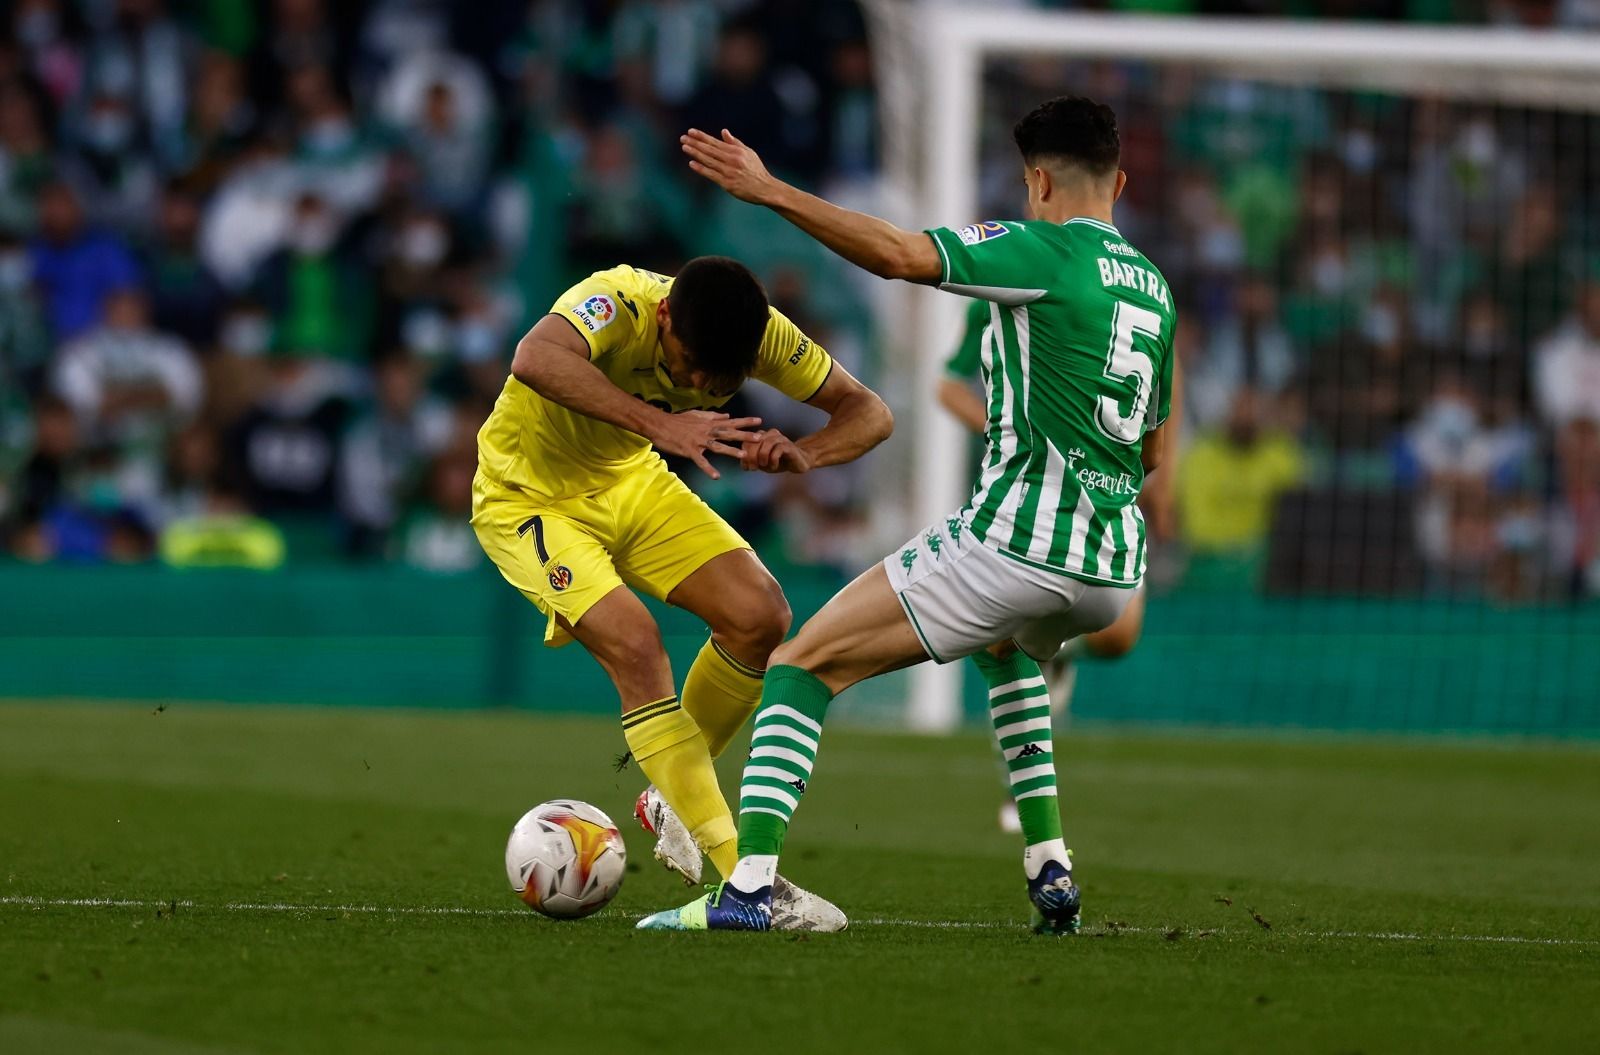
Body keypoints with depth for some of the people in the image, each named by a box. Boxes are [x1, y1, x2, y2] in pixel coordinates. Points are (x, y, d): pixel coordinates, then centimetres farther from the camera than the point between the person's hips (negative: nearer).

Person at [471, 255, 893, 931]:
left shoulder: (759, 331, -18)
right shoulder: (620, 304, -34)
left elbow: (868, 412, -10)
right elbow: (535, 360, -55)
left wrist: (805, 454, -32)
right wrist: (658, 424, -62)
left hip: (629, 482, 6)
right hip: (528, 498, -6)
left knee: (761, 616, -11)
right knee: (633, 642, -26)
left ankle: (673, 797, 13)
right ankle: (743, 878, -23)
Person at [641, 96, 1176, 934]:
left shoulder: (1043, 251, -5)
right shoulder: (1154, 287, 17)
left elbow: (898, 255, -19)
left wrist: (769, 191, -18)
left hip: (1013, 540, -7)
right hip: (1115, 568, 7)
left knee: (804, 663, -1)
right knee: (1007, 648, 41)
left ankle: (747, 886, -16)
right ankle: (1050, 874, 27)